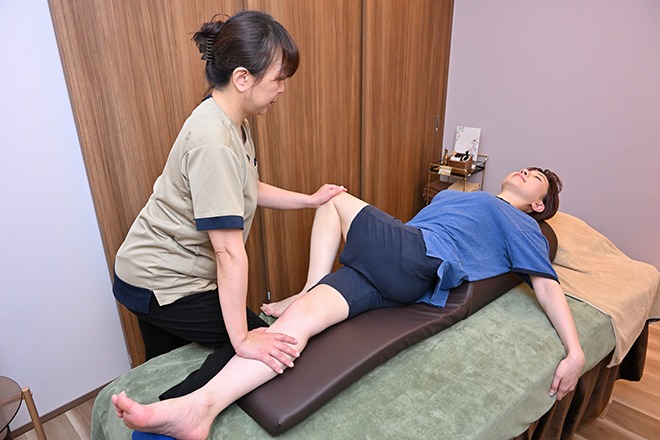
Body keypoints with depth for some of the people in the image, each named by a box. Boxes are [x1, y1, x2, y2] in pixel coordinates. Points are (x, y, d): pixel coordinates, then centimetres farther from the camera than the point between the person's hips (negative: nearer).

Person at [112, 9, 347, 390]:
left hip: (154, 271, 9)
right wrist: (242, 339, -26)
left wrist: (310, 200, 10)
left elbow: (249, 190, 12)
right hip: (159, 284, -9)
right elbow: (229, 251, -31)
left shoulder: (232, 123, 0)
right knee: (263, 347, -2)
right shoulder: (213, 143, -30)